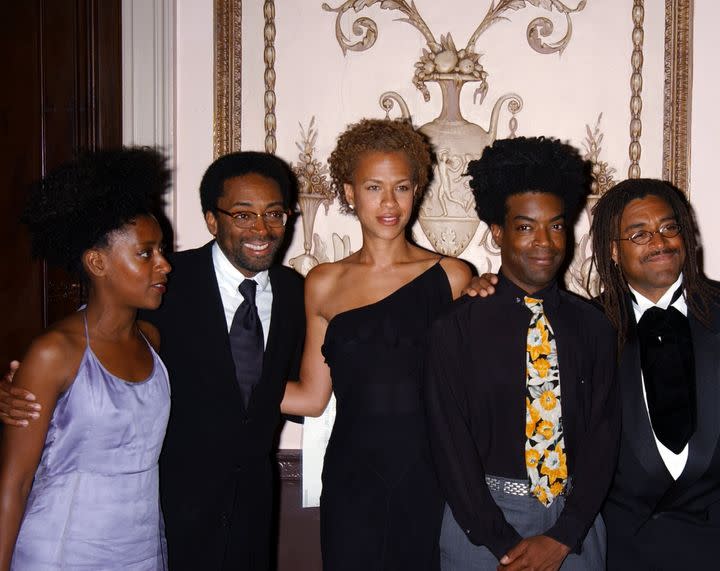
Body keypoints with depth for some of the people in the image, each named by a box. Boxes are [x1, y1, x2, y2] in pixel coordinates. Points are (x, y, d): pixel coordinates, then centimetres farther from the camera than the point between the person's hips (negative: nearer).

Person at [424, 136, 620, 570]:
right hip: (482, 522, -2)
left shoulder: (593, 327, 2)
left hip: (575, 521, 2)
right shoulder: (458, 327, -6)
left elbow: (603, 433, -1)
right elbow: (450, 442, -8)